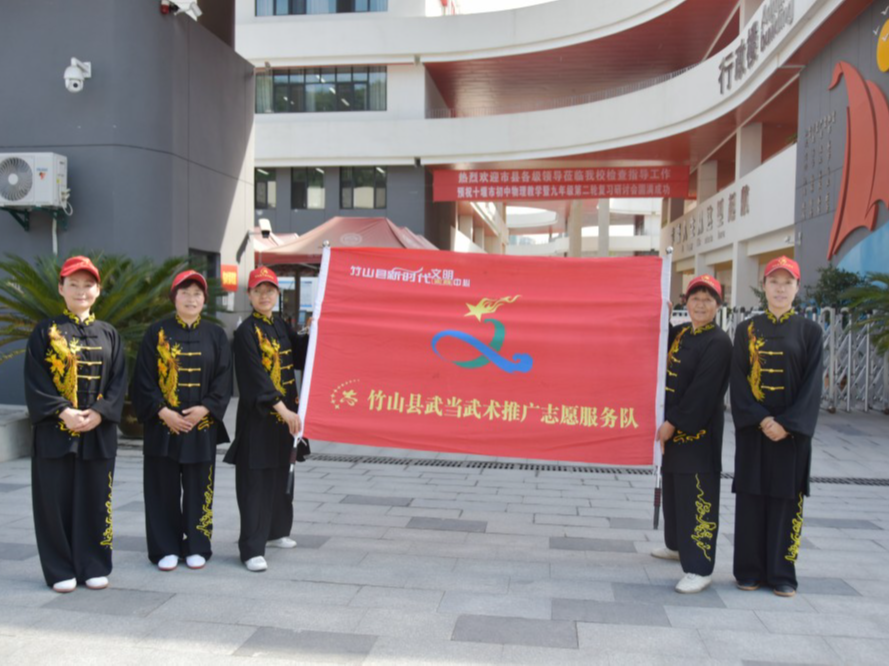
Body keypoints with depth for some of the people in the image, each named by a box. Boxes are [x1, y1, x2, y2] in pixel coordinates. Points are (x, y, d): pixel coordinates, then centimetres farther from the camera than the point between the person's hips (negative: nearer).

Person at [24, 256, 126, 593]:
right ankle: (60, 570, 15)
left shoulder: (108, 334, 9)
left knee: (95, 501, 6)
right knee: (56, 502, 3)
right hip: (55, 431, -2)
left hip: (98, 432, 2)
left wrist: (98, 413, -12)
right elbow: (35, 380, -3)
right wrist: (63, 412, -15)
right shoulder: (46, 331, 3)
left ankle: (93, 566, 18)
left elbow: (118, 381, 3)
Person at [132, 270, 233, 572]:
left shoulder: (216, 335, 6)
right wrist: (162, 411, -12)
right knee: (164, 488, 5)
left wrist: (205, 408, -13)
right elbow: (144, 379, -1)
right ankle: (166, 548, 16)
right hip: (162, 424, -1)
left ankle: (197, 547, 17)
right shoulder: (157, 332, 2)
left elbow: (223, 379, 1)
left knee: (198, 488, 6)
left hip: (202, 425, 1)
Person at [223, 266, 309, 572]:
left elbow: (301, 357, 14)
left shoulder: (282, 326, 11)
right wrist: (283, 409, -27)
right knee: (256, 481, -4)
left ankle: (276, 531, 33)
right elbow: (256, 376, -20)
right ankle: (252, 549, 1)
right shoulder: (246, 332, -12)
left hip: (285, 412, 7)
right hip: (257, 416, -7)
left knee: (282, 474, 17)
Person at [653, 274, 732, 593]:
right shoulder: (681, 333, 10)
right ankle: (677, 545, 40)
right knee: (672, 488, 21)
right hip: (672, 427, 9)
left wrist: (674, 422, -19)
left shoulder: (718, 342, -14)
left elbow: (702, 391, -19)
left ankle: (699, 569, -2)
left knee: (697, 497, -7)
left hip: (698, 431, -9)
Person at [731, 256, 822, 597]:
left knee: (787, 498, 3)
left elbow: (812, 383, -3)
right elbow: (739, 380, 0)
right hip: (752, 429, 1)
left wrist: (788, 424, -13)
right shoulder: (747, 329, 5)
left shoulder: (809, 330, 3)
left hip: (792, 430, -1)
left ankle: (782, 574, 14)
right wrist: (761, 420, -12)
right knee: (751, 497, 4)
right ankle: (750, 570, 15)